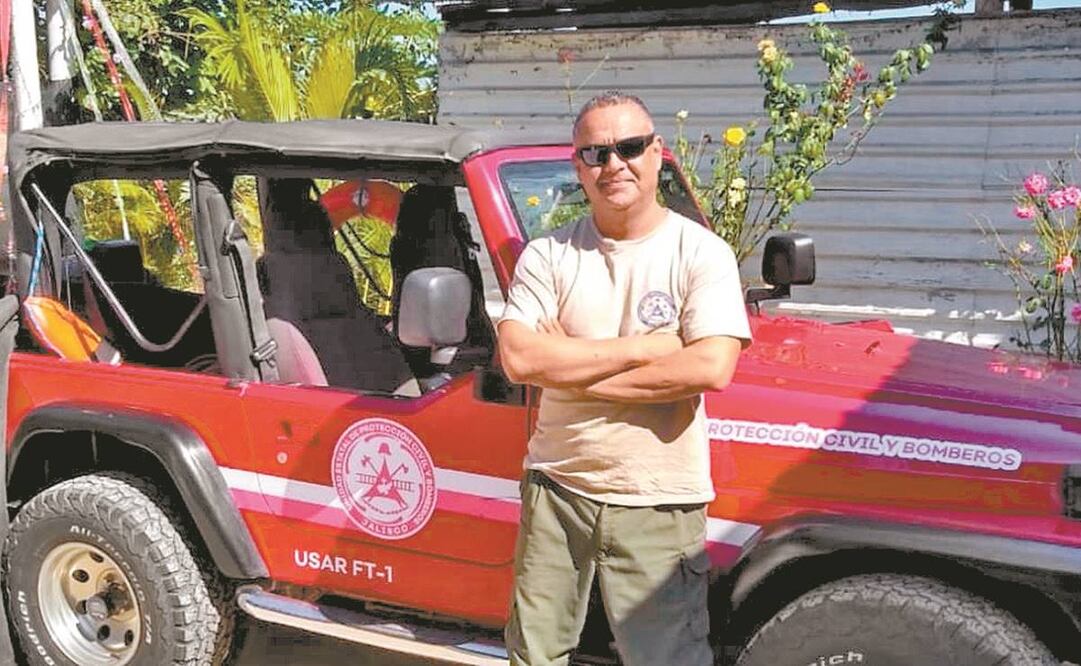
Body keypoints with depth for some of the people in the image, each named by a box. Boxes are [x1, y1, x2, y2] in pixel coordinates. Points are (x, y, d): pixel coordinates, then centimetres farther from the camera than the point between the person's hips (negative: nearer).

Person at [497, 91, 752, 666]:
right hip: (556, 488, 3)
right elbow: (517, 358, -13)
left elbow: (712, 368, -20)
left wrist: (567, 367, -15)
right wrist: (643, 347, -16)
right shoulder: (548, 256, 1)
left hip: (659, 504, -3)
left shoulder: (701, 253, -6)